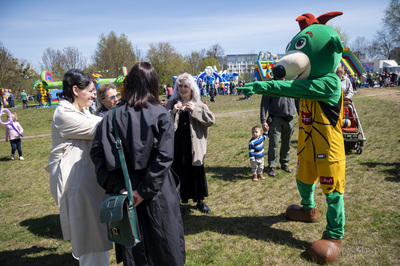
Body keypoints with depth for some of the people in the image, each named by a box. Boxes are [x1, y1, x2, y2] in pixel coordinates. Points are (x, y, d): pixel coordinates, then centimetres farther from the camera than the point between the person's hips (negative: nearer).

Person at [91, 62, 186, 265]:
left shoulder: (113, 116, -4)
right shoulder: (161, 115, -11)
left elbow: (98, 153, -10)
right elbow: (164, 157, -20)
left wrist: (118, 186, -10)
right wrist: (145, 190, -16)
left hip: (127, 190, 3)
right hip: (158, 193, -2)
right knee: (165, 246, 17)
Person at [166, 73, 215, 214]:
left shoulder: (199, 105, 6)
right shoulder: (172, 104, 5)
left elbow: (211, 120, -7)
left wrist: (195, 110, -16)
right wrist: (172, 113, -18)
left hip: (194, 146, 1)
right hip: (176, 145, 0)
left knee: (197, 173, 10)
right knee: (177, 173, 4)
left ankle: (200, 202, 28)